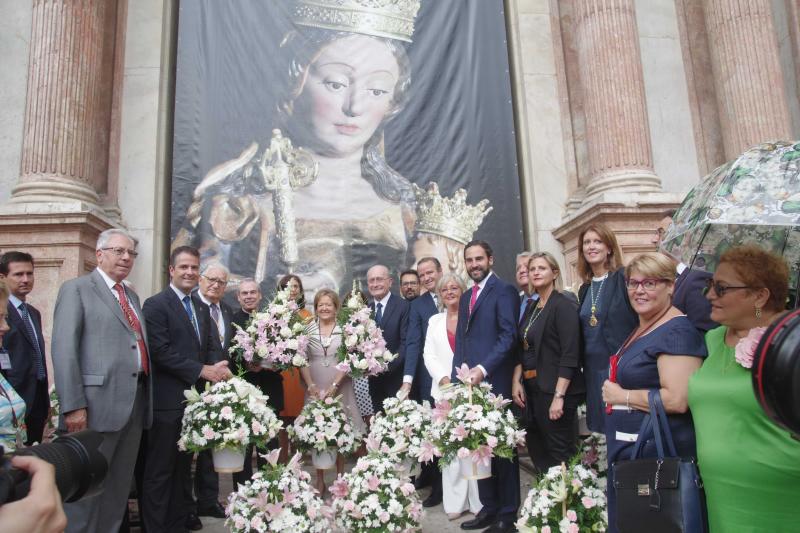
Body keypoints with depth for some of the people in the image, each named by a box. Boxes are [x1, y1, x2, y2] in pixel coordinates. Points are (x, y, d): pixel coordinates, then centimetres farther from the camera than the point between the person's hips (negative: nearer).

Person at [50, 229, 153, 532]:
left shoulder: (132, 296, 19)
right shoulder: (76, 289, -2)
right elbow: (64, 349, -11)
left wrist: (145, 398, 10)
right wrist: (73, 405, -18)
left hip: (135, 403, 7)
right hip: (98, 404, -7)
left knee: (119, 486, 14)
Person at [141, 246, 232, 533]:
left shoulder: (202, 308, 14)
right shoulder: (156, 304, -9)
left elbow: (213, 347, 7)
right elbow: (161, 351, -19)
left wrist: (219, 369, -15)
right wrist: (202, 370, -19)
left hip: (196, 397, 7)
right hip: (167, 400, -7)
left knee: (183, 465, 19)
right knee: (160, 468, 3)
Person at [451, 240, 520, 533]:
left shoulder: (504, 290, -6)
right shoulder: (466, 296, 18)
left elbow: (509, 336, -14)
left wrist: (483, 369, -20)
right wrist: (457, 377, 9)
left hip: (495, 382, -7)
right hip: (471, 383, 7)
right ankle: (489, 508, 25)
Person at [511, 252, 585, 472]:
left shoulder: (564, 305, -11)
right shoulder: (531, 308, 12)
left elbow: (570, 355, -18)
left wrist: (559, 396, -23)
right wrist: (516, 381, 0)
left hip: (555, 388, -8)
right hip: (532, 389, 8)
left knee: (560, 454, 2)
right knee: (537, 450, 17)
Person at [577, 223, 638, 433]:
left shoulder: (626, 278, -7)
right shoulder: (585, 289, 12)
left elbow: (642, 320, -11)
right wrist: (584, 366, 14)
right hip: (594, 370, 6)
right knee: (602, 426, 10)